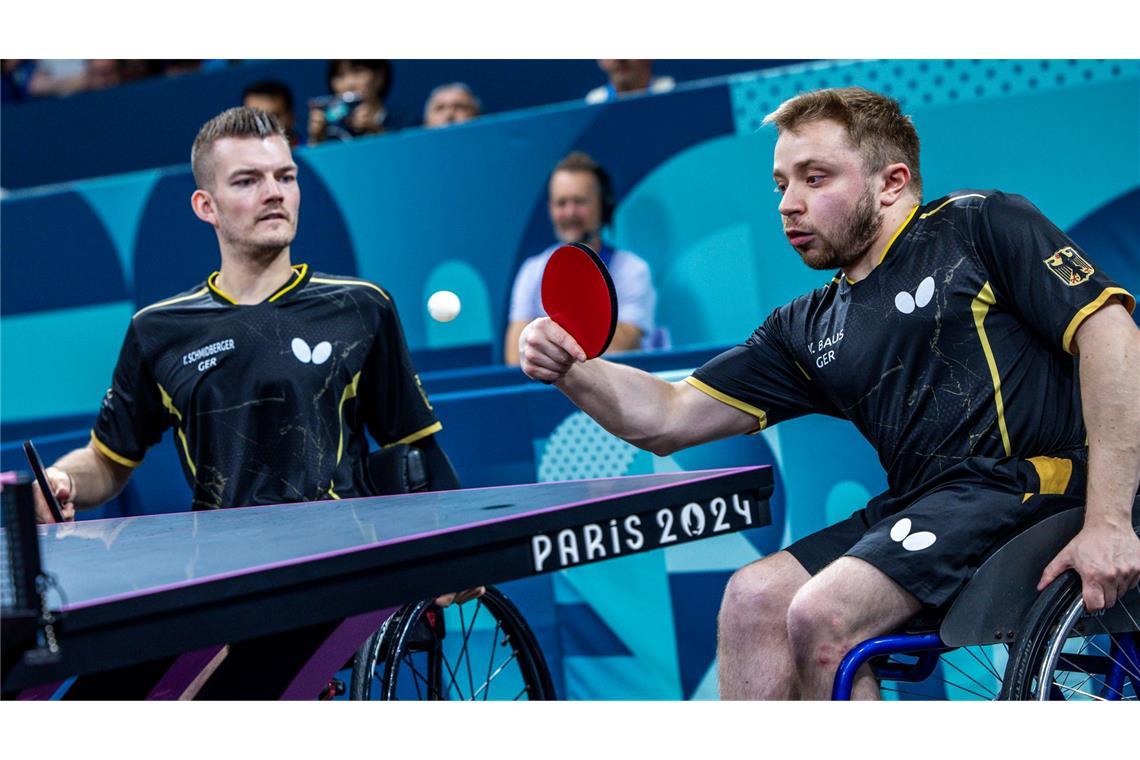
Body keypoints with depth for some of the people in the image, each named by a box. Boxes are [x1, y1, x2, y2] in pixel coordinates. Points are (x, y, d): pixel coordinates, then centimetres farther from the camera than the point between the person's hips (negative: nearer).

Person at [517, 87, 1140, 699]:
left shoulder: (979, 226, 1)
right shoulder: (808, 328, 19)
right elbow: (668, 419, 18)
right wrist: (571, 372, -3)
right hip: (915, 506, 7)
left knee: (822, 616, -20)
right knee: (753, 598, -9)